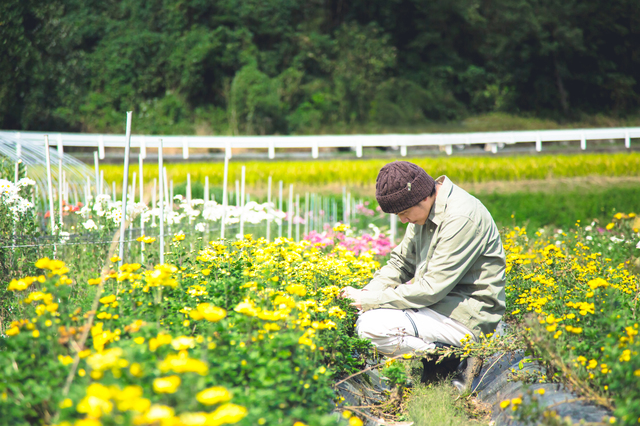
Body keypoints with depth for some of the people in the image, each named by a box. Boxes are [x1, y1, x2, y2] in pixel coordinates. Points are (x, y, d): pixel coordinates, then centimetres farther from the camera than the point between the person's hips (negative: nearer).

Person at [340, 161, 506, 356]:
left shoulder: (461, 218, -23)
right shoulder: (425, 209, 6)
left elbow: (432, 288, -24)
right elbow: (401, 263, 15)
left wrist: (371, 300, -20)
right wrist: (366, 292, -4)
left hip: (467, 318, -10)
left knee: (372, 325, -24)